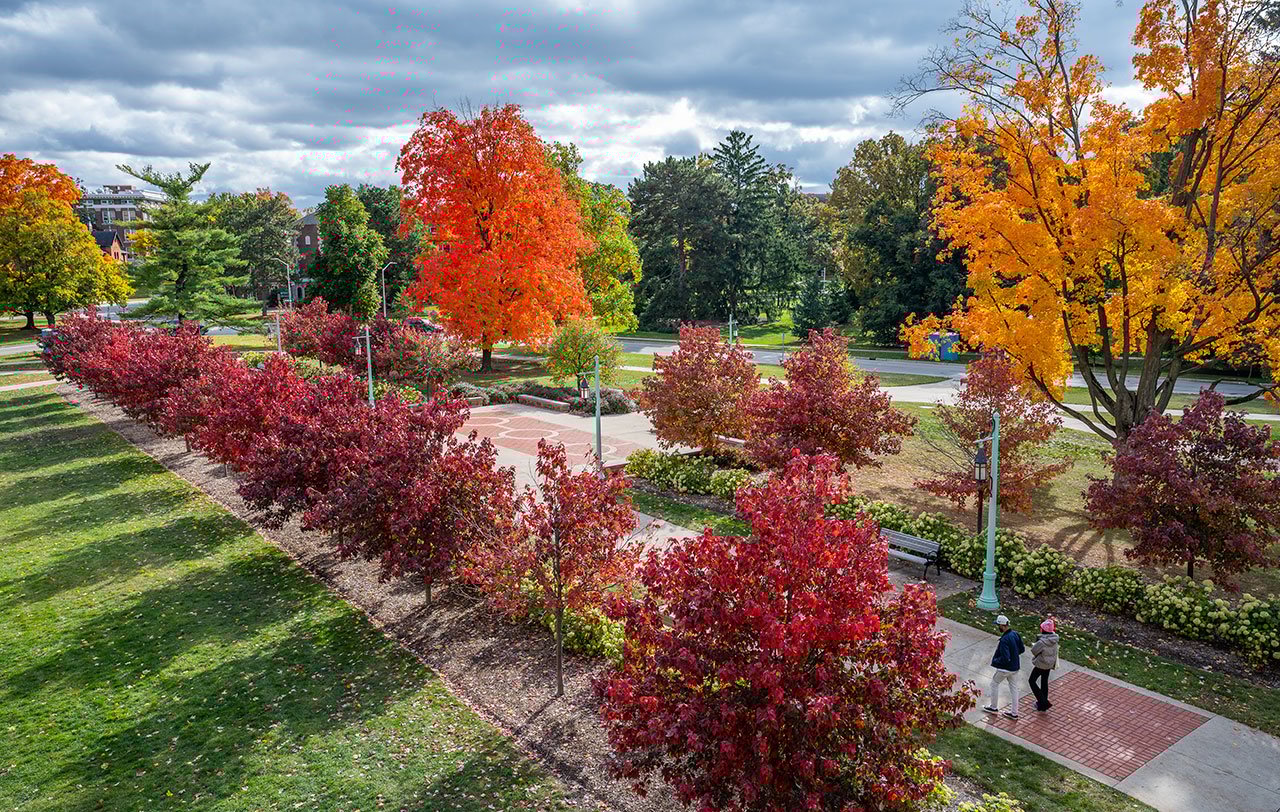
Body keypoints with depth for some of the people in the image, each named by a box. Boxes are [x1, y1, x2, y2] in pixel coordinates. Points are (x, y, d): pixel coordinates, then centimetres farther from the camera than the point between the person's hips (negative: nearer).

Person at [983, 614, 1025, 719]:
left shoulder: (1004, 640, -30)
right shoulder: (1016, 634, -4)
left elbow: (1005, 658, -31)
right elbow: (1022, 649, 8)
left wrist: (995, 661, -14)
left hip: (1005, 668, -7)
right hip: (1015, 666, 7)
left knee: (994, 683, 15)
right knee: (1013, 688, 16)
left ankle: (993, 707, 27)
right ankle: (1014, 712, 25)